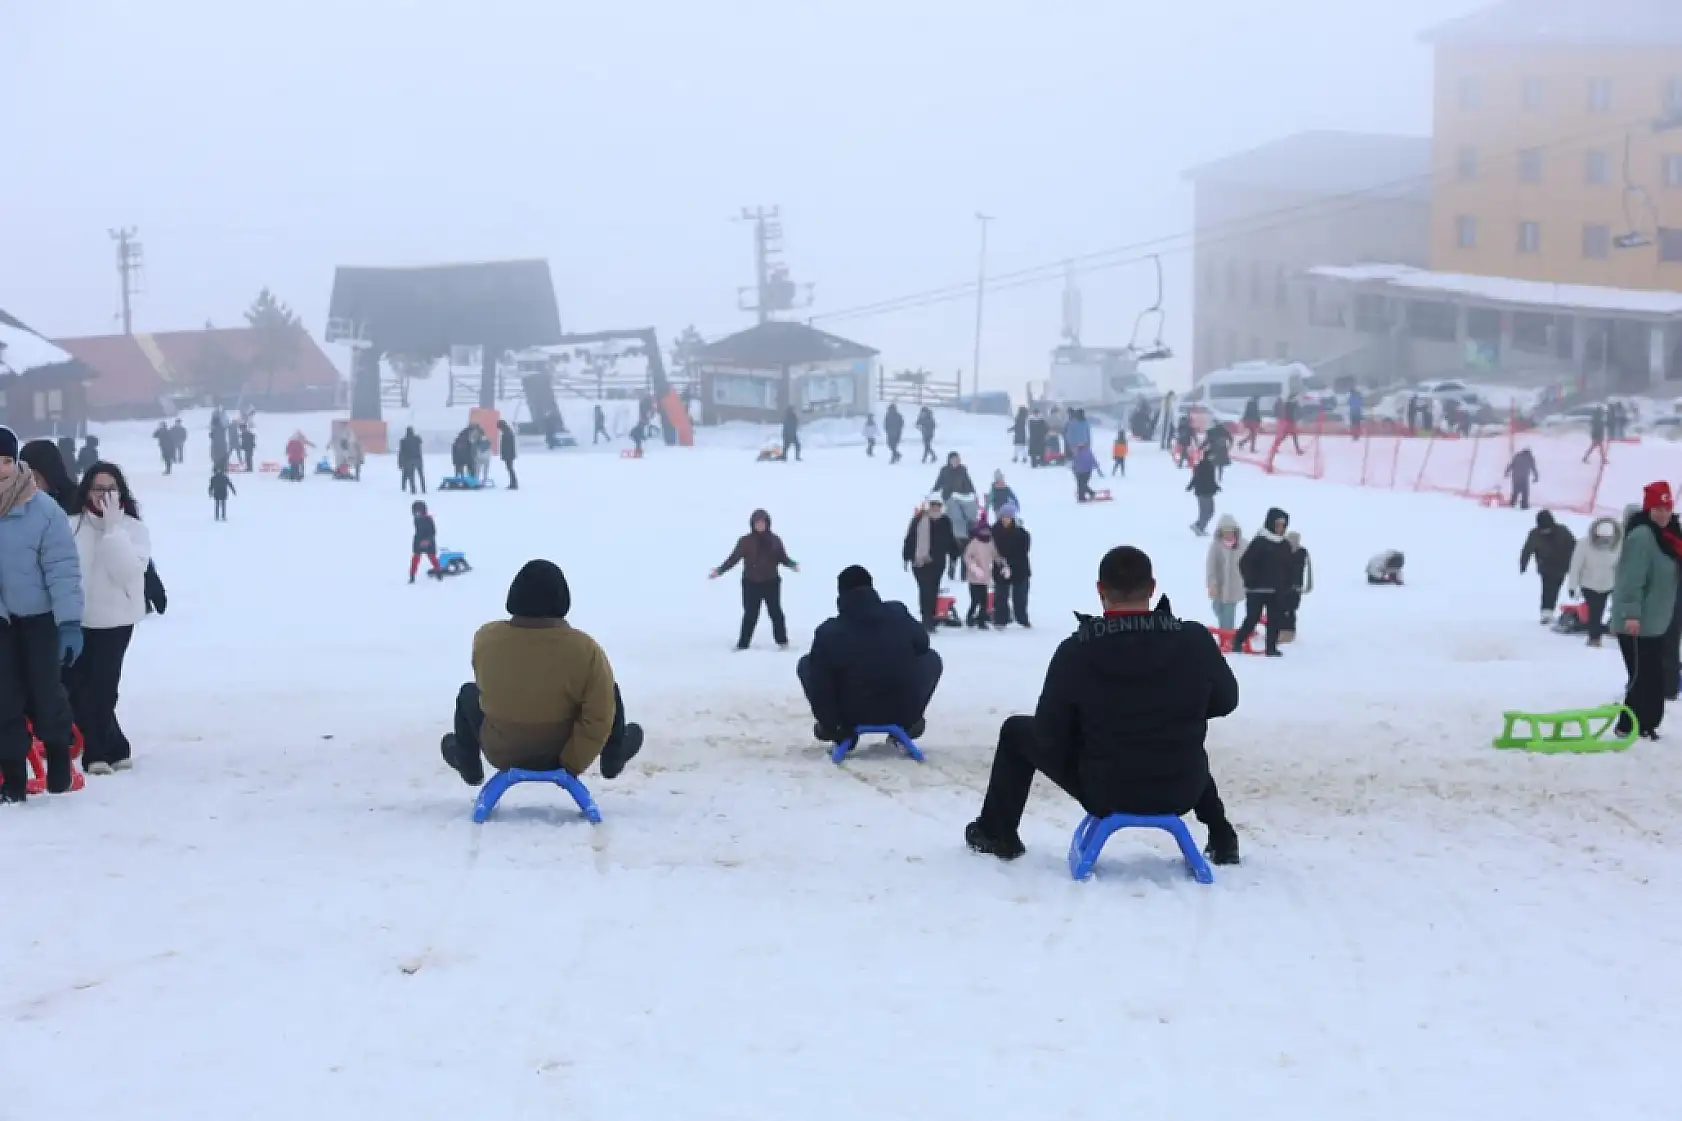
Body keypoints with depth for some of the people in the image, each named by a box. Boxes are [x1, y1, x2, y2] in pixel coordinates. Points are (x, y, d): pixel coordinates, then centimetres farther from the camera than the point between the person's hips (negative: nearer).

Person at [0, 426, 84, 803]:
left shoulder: (43, 509, -16)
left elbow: (63, 569, -16)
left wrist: (70, 623, -21)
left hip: (39, 617, -2)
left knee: (46, 692, 5)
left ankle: (59, 759, 26)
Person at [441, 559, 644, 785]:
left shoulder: (485, 638, -20)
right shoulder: (584, 649, -26)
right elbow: (599, 718, -21)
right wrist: (573, 763, -10)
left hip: (501, 753, 1)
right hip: (559, 754, -1)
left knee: (468, 693, 29)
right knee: (610, 691, 21)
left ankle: (469, 766, 46)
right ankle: (612, 760, 41)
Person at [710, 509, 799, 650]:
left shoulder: (774, 540, 3)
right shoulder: (746, 541, -2)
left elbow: (783, 558, 5)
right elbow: (733, 558, -3)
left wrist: (792, 565, -16)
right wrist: (719, 570, -13)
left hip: (771, 582, 1)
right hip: (751, 583, -1)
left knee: (775, 612, 4)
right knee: (750, 614, 1)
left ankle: (782, 641, 14)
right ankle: (743, 643, 5)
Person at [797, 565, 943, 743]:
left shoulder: (828, 631, -15)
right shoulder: (899, 613, -9)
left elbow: (821, 687, -11)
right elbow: (922, 644, 12)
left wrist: (828, 725, 4)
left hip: (852, 714, -1)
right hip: (904, 710, 1)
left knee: (805, 664, 18)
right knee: (932, 658, 26)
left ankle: (842, 729, 18)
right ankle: (909, 723, 18)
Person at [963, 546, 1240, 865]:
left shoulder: (1075, 651, -19)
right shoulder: (1196, 640, -16)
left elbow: (1049, 737, -9)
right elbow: (1225, 701, 2)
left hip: (1105, 795, -2)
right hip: (1182, 792, 2)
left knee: (1016, 731, 21)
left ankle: (997, 834, 33)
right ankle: (1222, 839, 34)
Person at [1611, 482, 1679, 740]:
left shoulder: (1664, 534, 14)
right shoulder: (1641, 536, -19)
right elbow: (1631, 578, -27)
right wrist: (1631, 614, -33)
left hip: (1654, 622, 10)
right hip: (1637, 624, -10)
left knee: (1655, 677, 14)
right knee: (1644, 677, -8)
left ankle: (1646, 724, 23)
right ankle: (1629, 727, -1)